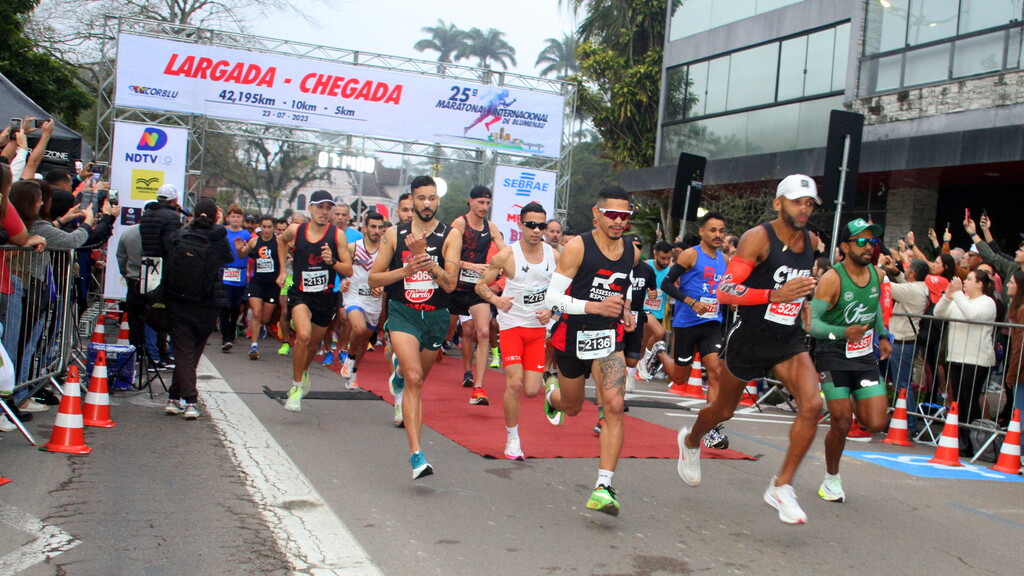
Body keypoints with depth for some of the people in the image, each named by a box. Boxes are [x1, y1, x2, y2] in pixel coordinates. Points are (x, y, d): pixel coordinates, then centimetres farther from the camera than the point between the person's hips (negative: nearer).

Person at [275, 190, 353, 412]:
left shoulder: (337, 235, -9)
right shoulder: (296, 230, -4)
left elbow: (349, 271, -8)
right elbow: (281, 240, 21)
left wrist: (332, 261, -27)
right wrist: (282, 270, 17)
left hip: (325, 296, 1)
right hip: (300, 294, -1)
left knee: (313, 343, 17)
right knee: (303, 335, -26)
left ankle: (304, 371, 51)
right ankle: (296, 386, -9)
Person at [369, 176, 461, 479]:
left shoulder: (450, 237, -2)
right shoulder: (394, 235, 1)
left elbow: (450, 284, -12)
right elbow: (373, 278, 3)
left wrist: (424, 255, -22)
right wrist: (406, 270, -13)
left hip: (436, 316, 2)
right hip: (402, 313, -2)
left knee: (417, 378, 20)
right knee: (414, 379, -20)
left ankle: (399, 368, 59)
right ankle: (416, 454, -22)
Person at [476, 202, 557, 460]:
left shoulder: (554, 255, 1)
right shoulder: (506, 255, -9)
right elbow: (481, 285, -3)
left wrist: (551, 310, -7)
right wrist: (496, 299, -23)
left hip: (538, 327, 3)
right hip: (512, 325, -3)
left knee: (532, 391, -2)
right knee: (515, 383, -14)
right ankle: (512, 440, 3)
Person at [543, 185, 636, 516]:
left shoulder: (631, 251, 2)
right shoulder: (578, 247, -14)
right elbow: (552, 297, -17)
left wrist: (625, 309, 7)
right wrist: (594, 306, -29)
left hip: (609, 339, 2)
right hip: (573, 337, -2)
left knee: (613, 405, -19)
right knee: (572, 408, 18)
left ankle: (604, 487, -16)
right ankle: (553, 393, 58)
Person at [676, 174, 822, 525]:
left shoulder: (811, 242, 4)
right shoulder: (758, 238, -17)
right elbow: (724, 291, -26)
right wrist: (775, 295, -33)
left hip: (790, 340, 4)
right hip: (750, 338, -4)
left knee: (811, 406, -18)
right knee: (724, 410, 15)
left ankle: (781, 487, -7)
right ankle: (690, 441, 49)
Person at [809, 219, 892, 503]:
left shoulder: (877, 275, 2)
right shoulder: (832, 279, -17)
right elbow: (812, 322, -22)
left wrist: (882, 336, 22)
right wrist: (842, 333, -35)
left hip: (865, 357, 5)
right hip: (833, 356, -5)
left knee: (876, 423, -4)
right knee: (841, 424, -5)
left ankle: (848, 405, 30)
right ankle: (831, 480, 18)